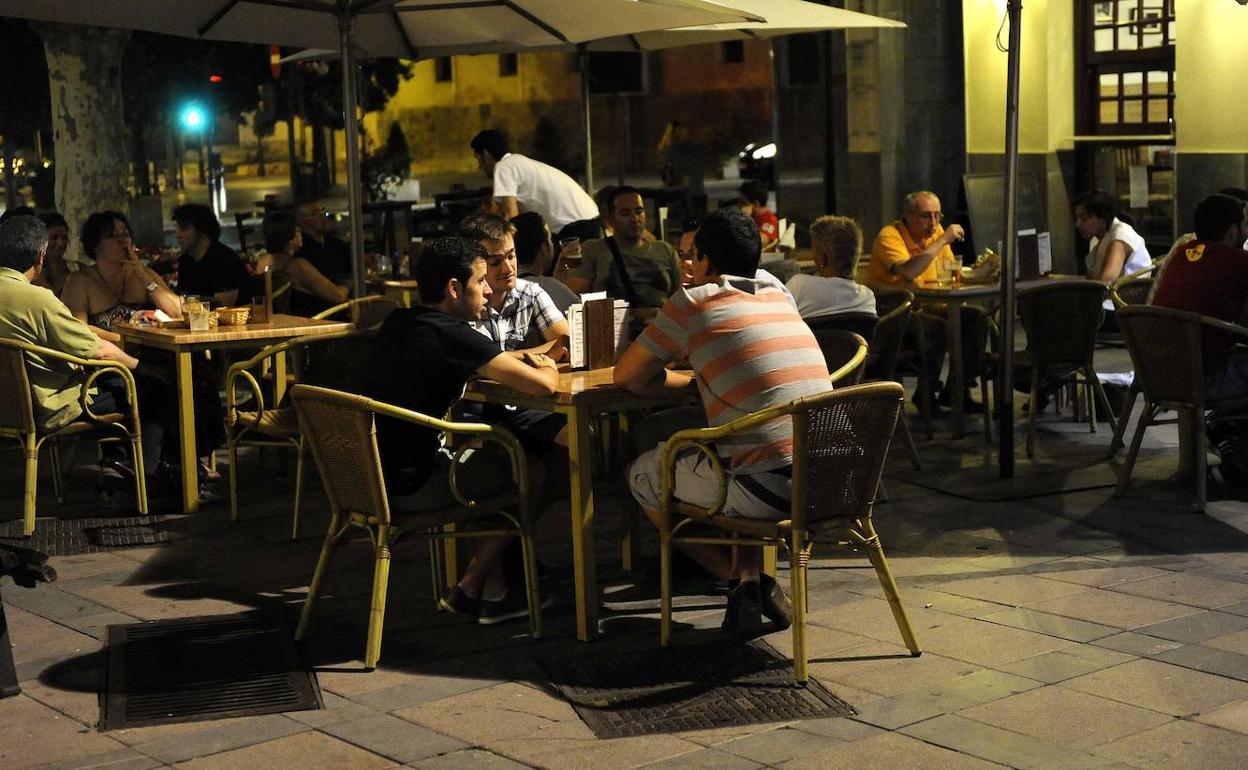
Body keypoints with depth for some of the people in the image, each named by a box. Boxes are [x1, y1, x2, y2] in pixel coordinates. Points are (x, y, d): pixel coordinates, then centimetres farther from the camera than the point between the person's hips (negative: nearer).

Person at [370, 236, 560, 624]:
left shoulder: (396, 323, 8)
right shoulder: (453, 335, -18)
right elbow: (543, 385, -20)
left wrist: (512, 359, 12)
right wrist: (547, 369, 4)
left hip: (373, 474, 9)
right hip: (414, 486, -9)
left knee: (491, 456, 27)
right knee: (530, 471, 9)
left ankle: (493, 590, 25)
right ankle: (470, 589, 14)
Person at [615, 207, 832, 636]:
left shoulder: (693, 302, 0)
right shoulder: (777, 294, 17)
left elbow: (626, 377, 8)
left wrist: (689, 381, 21)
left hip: (767, 488, -7)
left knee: (643, 475, 18)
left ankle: (744, 581, 7)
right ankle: (753, 578, 19)